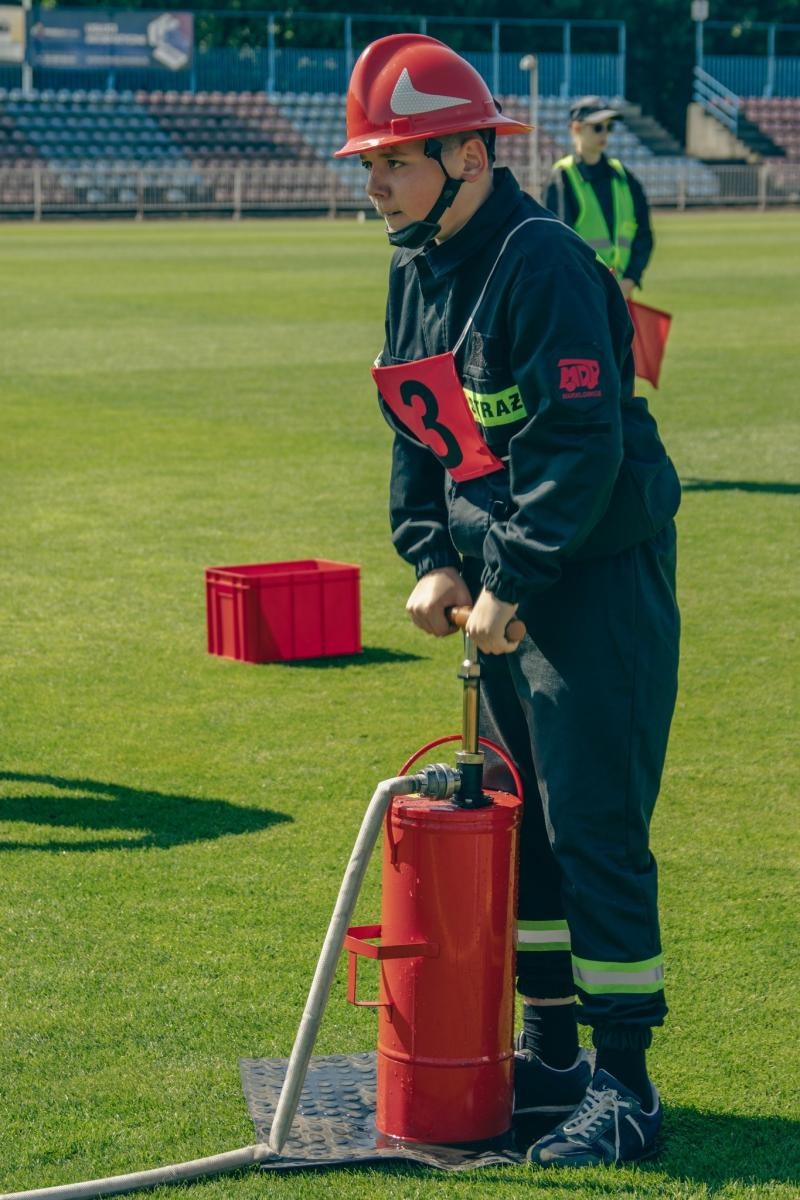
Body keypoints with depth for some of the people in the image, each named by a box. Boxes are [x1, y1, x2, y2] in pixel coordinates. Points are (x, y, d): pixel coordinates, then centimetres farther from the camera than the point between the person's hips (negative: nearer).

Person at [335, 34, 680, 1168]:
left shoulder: (545, 265, -19)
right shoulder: (416, 269, 10)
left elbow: (583, 449, -23)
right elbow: (418, 433, 17)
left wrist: (509, 584, -19)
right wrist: (434, 560, 3)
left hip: (598, 582, -9)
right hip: (502, 584, 9)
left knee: (596, 831, -8)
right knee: (521, 822, 15)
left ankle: (625, 1088, 0)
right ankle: (551, 1054, 27)